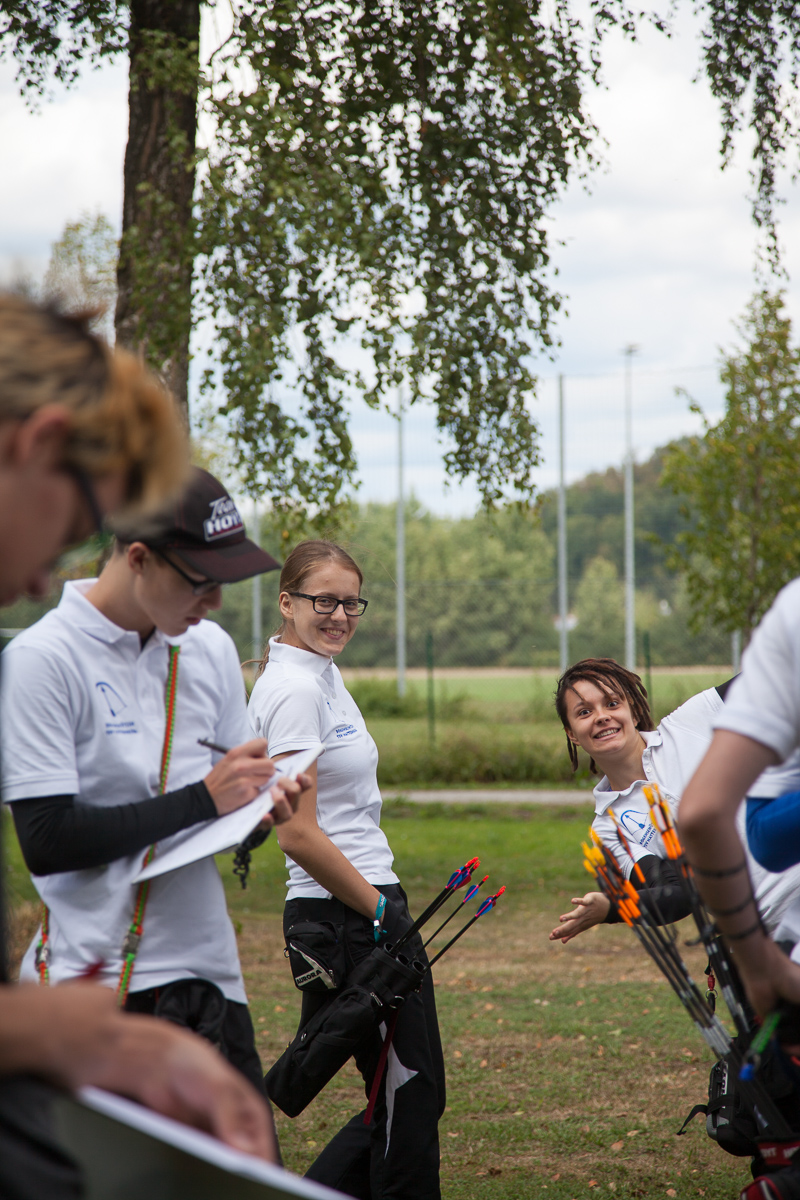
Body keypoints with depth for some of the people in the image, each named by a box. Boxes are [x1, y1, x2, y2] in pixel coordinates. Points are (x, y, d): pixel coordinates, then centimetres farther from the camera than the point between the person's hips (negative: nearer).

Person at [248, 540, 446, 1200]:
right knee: (411, 1095, -3)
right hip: (346, 917, -10)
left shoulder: (323, 673, 14)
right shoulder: (295, 688, -16)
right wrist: (382, 912, -15)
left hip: (368, 904, 10)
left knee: (406, 1097, 13)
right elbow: (299, 835, -22)